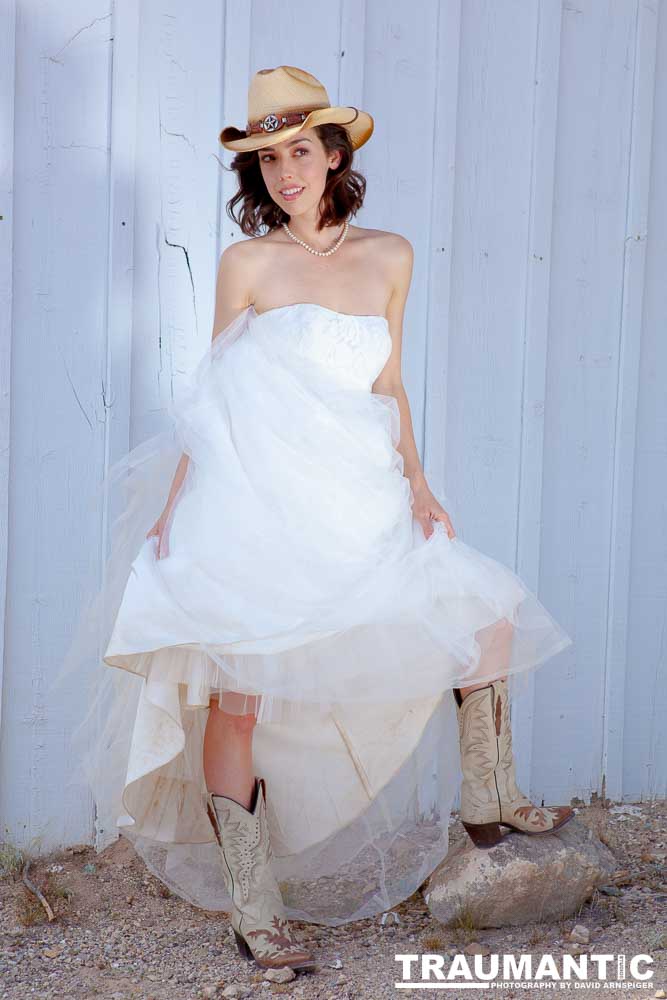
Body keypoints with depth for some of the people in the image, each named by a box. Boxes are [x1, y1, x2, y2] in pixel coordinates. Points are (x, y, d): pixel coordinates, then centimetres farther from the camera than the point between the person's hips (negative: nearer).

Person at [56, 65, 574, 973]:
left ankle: (488, 804, 26)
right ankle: (252, 913, 5)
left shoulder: (389, 257, 9)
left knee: (490, 617, 6)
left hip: (360, 501, 4)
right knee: (236, 695, -8)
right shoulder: (247, 264, -1)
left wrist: (415, 480, 5)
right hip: (257, 501, -4)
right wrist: (176, 505, -1)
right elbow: (213, 397, 3)